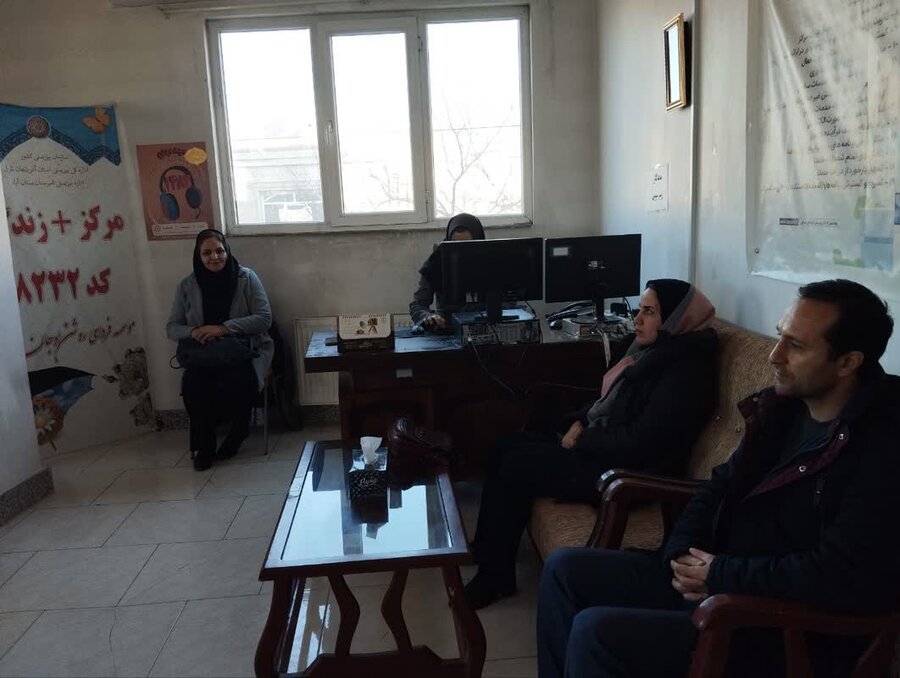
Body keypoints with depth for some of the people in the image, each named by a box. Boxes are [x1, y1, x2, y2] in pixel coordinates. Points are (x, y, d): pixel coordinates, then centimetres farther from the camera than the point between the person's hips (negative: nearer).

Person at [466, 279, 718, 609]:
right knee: (509, 447, 4)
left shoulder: (685, 371, -20)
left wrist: (583, 440, -14)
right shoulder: (653, 351, 9)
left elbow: (638, 443, -25)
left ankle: (495, 578, 2)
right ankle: (485, 551, 15)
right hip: (601, 448, 10)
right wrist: (581, 422, 2)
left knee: (518, 466, -14)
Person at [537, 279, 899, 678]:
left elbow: (843, 578, -27)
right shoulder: (785, 407, 6)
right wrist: (683, 555, -4)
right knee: (565, 568, 3)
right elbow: (722, 486, 13)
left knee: (596, 631, -24)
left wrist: (719, 574, -17)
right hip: (711, 577, 9)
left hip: (782, 633, -8)